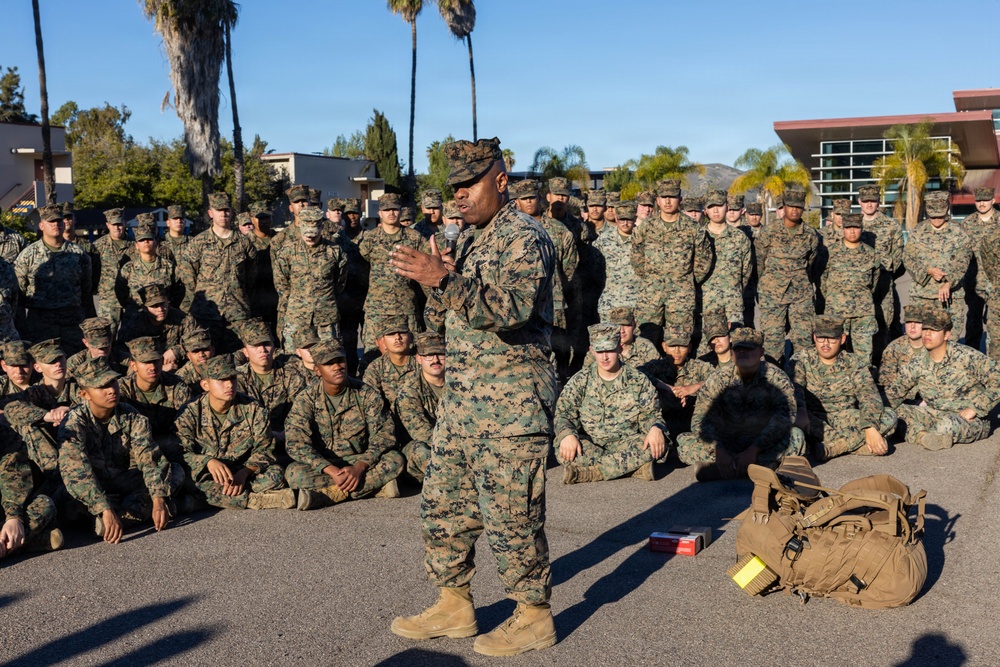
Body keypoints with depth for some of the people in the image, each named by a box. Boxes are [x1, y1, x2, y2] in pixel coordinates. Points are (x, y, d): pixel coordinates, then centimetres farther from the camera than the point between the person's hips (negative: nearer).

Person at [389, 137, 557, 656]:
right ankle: (453, 605, 27)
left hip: (511, 401, -9)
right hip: (462, 397, 9)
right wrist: (437, 285, 1)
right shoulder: (476, 241, 17)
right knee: (444, 502, 13)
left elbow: (514, 306, -27)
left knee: (510, 513, -1)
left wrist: (446, 281, -34)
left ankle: (534, 616, 15)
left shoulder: (525, 238, -11)